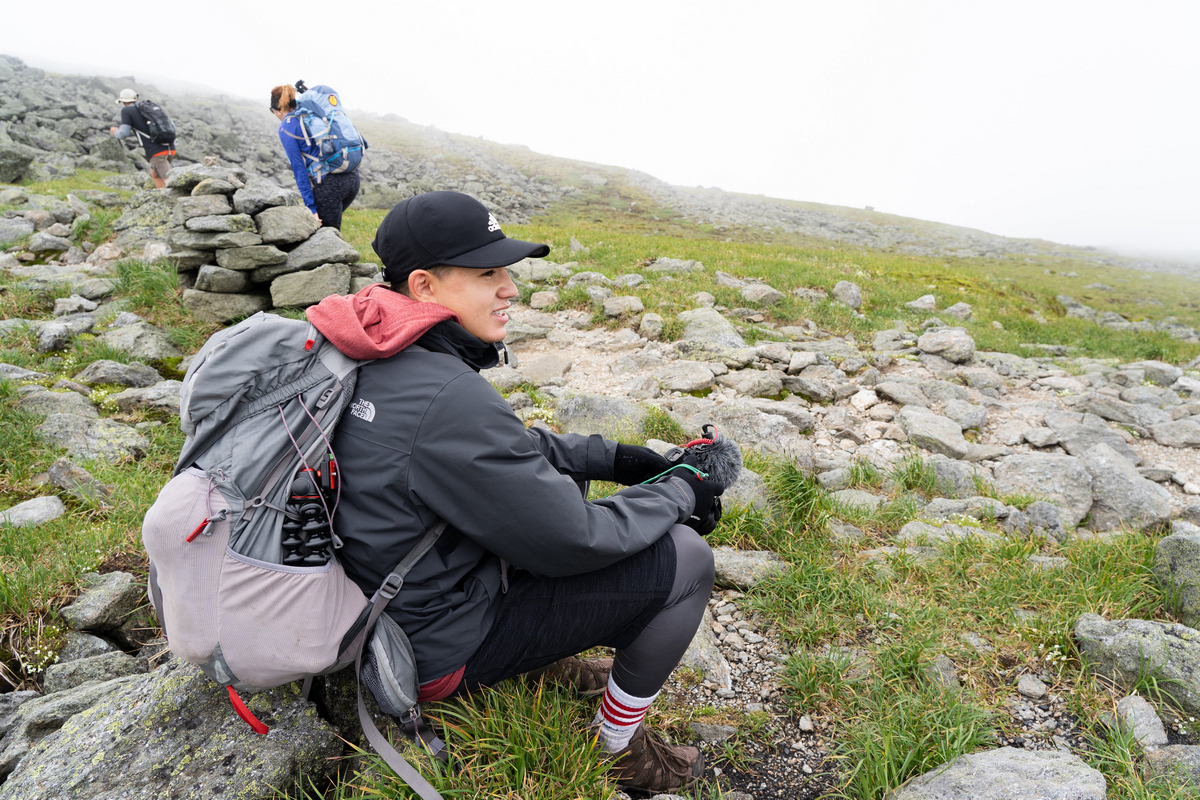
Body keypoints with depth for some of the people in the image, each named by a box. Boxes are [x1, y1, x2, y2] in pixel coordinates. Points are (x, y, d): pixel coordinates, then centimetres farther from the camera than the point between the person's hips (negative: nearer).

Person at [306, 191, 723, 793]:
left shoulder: (383, 358, -3)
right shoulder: (447, 398, -33)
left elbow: (509, 447, 9)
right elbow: (575, 542, -24)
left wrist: (608, 457, 3)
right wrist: (679, 495, -8)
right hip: (439, 647, -9)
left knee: (559, 474, 19)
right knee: (686, 559, -9)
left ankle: (544, 655, 25)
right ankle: (616, 747, 13)